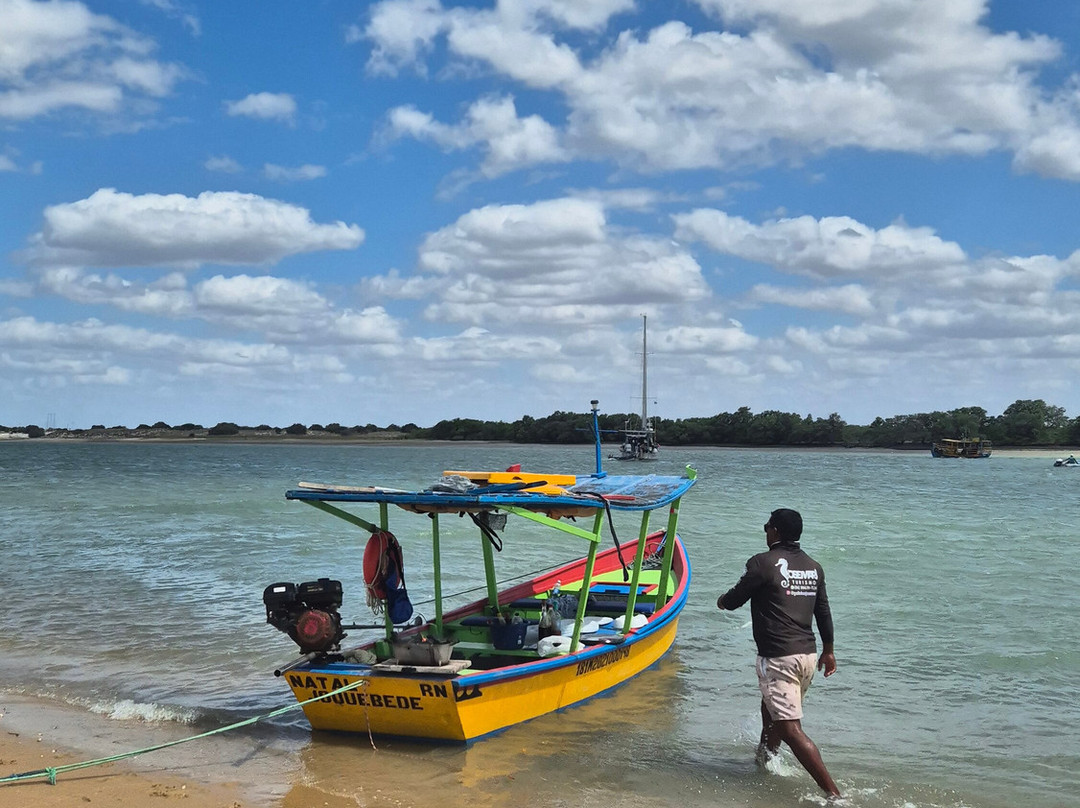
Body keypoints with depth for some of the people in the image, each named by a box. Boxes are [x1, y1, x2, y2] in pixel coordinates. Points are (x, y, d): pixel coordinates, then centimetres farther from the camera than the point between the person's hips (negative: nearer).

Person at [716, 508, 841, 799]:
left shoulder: (764, 563, -9)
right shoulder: (813, 567, 10)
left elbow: (734, 599, -2)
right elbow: (823, 612, 17)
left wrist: (721, 601, 22)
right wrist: (828, 651, 29)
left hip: (778, 657, -8)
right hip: (808, 655, 8)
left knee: (790, 729, -10)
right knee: (772, 706, 31)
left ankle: (834, 794, -17)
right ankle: (765, 756, 47)